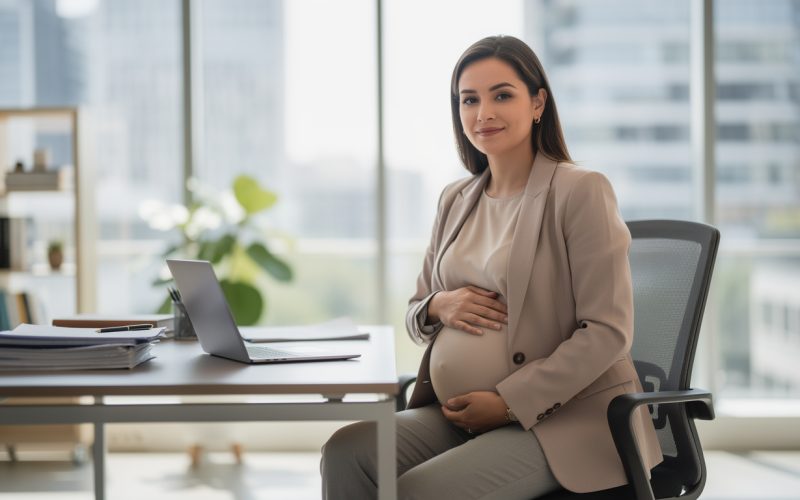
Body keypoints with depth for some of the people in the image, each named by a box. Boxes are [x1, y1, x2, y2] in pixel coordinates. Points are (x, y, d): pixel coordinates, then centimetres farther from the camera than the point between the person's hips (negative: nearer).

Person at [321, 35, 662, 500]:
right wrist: (439, 307, -4)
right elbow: (415, 315, 21)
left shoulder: (581, 191, -7)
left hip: (560, 421, -6)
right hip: (455, 416, 6)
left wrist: (509, 402, -17)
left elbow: (607, 333, -13)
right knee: (346, 451, -19)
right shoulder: (456, 200, 13)